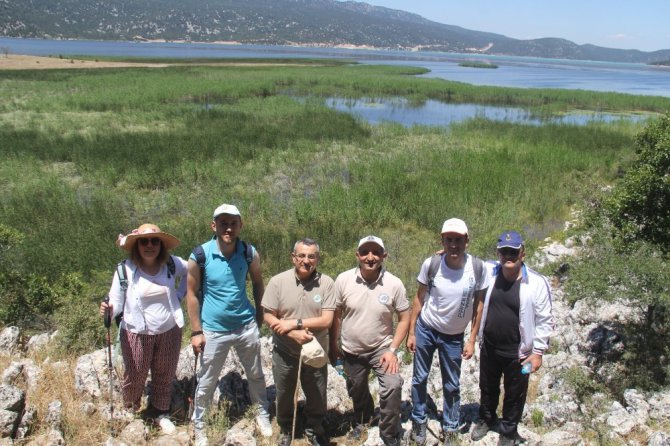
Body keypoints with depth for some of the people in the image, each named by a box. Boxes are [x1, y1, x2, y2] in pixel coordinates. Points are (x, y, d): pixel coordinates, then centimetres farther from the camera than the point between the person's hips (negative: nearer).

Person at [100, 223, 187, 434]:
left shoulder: (172, 264, -9)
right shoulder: (125, 269, -17)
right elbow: (116, 303, -16)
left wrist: (179, 295, 3)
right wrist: (108, 310, -37)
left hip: (169, 331, 3)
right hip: (136, 334, -2)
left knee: (165, 375, 18)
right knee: (135, 376, 12)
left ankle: (160, 412, 41)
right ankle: (130, 412, 40)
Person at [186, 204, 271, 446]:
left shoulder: (249, 253, -11)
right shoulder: (200, 256, -17)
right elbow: (191, 293, -7)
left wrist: (259, 314, 11)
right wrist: (196, 331, -6)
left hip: (246, 326, 2)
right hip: (214, 330, -2)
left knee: (256, 375, 19)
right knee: (206, 382, 12)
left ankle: (263, 413, 41)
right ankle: (198, 425, 34)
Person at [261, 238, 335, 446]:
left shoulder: (326, 283, -13)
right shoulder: (277, 281, -13)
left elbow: (326, 320, -16)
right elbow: (269, 317, -11)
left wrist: (295, 323, -22)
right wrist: (294, 334, -24)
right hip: (284, 352, 0)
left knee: (317, 396, 18)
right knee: (284, 395, 20)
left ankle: (314, 429, 45)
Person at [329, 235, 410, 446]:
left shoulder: (394, 284, -18)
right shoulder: (343, 280, -16)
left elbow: (404, 319, -8)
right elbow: (335, 315, -4)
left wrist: (392, 350, -15)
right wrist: (333, 346, 2)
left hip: (381, 349, -2)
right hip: (352, 351, 2)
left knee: (393, 387, -22)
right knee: (356, 391, 21)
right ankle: (362, 419, 54)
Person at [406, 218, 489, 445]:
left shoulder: (478, 267, -18)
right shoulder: (431, 264, -20)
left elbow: (478, 304, -5)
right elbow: (419, 298, -6)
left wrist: (472, 340, -4)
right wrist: (411, 332, -4)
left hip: (454, 337, 0)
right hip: (425, 330, 0)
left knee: (452, 385, 14)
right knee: (420, 378, 14)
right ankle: (419, 422, 34)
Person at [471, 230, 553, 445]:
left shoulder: (537, 283, -19)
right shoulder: (489, 272, -10)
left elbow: (544, 321, -11)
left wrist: (538, 351, -11)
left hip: (517, 353, -3)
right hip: (488, 348, 3)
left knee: (514, 395, 18)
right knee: (487, 388, 25)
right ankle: (486, 419, 52)